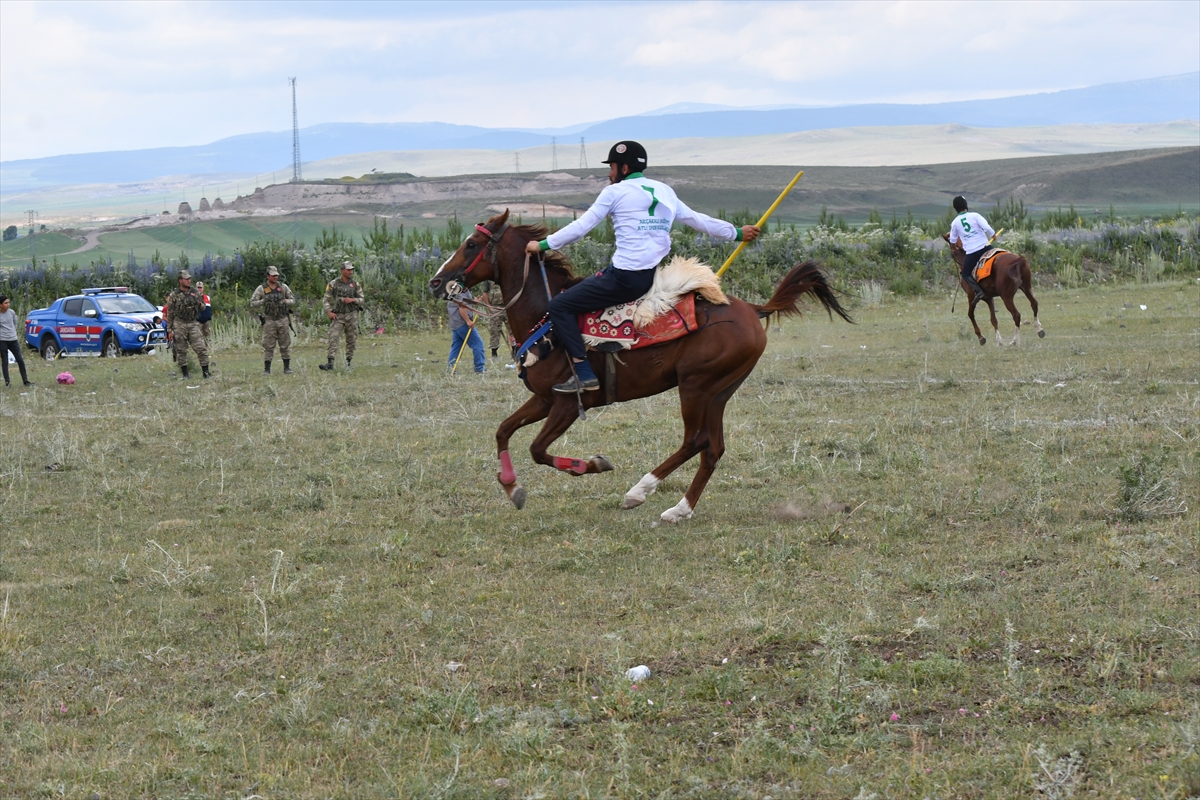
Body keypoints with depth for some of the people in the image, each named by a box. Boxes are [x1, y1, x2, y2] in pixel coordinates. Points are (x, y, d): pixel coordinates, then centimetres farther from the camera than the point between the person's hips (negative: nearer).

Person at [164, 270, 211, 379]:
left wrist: (200, 304, -6)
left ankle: (206, 372, -3)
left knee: (201, 348, -7)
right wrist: (170, 330, -2)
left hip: (193, 324, 2)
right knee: (181, 351, 2)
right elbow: (169, 314, 1)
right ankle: (184, 374, 10)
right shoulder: (174, 296, -2)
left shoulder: (195, 293, 9)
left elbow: (203, 307, 19)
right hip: (179, 325, -2)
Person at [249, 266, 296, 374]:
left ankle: (287, 367, 10)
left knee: (285, 345, 4)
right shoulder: (261, 289, -1)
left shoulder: (283, 287, 4)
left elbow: (293, 300, 8)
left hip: (283, 320, 2)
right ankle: (266, 369, 2)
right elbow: (252, 304, -3)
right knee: (268, 346, -2)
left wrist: (286, 301, -13)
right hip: (269, 321, -2)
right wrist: (262, 301, -20)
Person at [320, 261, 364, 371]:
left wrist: (352, 300, -13)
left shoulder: (355, 284, 5)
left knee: (351, 340, 5)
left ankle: (348, 361, 17)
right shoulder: (333, 284, -1)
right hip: (337, 315, -2)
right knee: (333, 338, -13)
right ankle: (330, 363, -18)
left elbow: (361, 299, 7)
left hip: (351, 315, 2)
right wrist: (329, 312, -13)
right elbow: (326, 300, 1)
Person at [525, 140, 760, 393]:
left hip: (625, 277, -8)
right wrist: (737, 233, 40)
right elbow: (698, 220, 26)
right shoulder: (665, 192, 17)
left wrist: (543, 245, 6)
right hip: (655, 277, 8)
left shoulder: (615, 192, -2)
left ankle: (585, 374, -16)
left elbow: (580, 228, -3)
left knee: (559, 307, -4)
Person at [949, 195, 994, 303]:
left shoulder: (955, 222, 5)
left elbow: (953, 241, 18)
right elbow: (986, 227, -13)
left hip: (971, 253, 0)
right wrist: (993, 235, 6)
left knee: (966, 274, 13)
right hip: (985, 247, 0)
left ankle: (978, 290, -11)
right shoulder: (974, 215, -1)